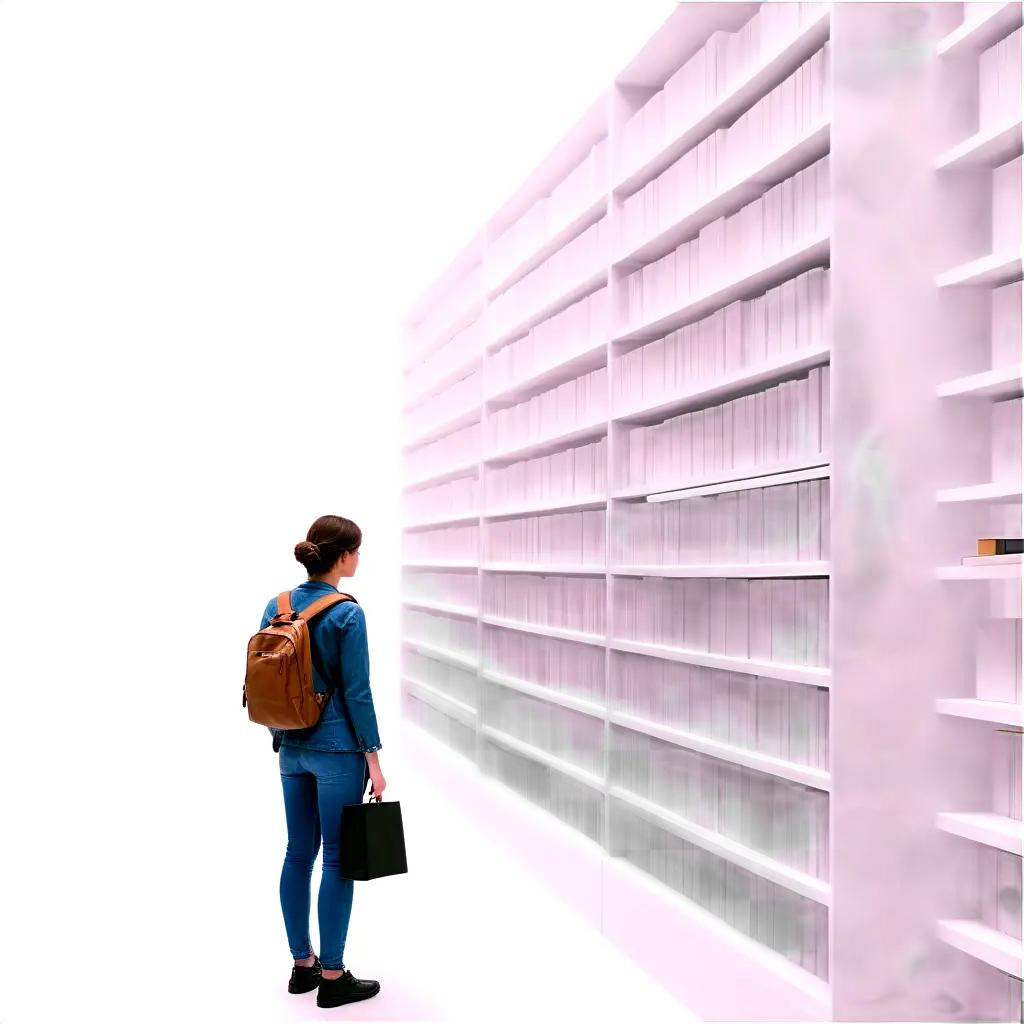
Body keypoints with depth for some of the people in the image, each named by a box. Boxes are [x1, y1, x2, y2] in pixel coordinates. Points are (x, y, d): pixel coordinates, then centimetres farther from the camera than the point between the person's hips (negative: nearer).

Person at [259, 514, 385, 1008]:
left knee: (299, 853, 14)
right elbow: (356, 692, -15)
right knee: (338, 859, 2)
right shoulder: (346, 613, -16)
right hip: (336, 750, -7)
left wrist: (280, 739, 19)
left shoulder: (276, 606, 4)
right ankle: (332, 977, 10)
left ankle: (302, 965, 24)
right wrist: (373, 758, -8)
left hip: (292, 748, 7)